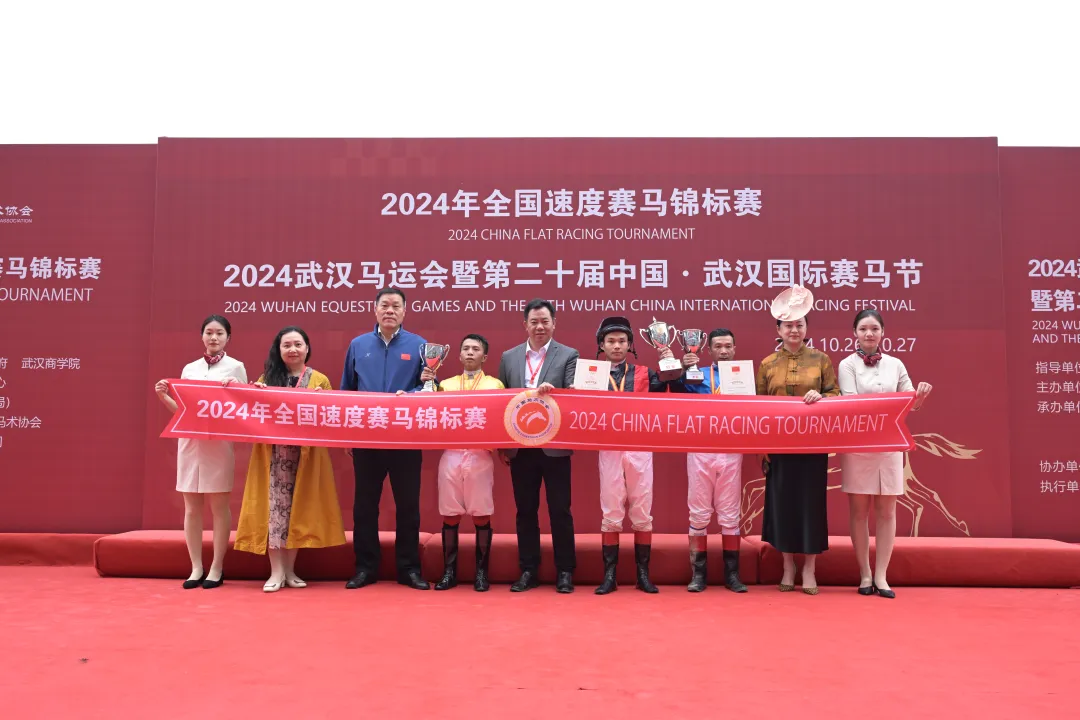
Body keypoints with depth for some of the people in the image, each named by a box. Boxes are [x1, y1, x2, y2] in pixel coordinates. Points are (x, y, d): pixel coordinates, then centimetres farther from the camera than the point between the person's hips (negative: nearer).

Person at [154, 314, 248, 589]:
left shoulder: (235, 367, 3)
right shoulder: (189, 369, 13)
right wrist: (163, 396, -2)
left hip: (218, 442, -4)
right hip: (189, 441, 4)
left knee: (219, 505, 2)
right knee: (191, 507, 5)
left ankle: (216, 569, 10)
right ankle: (196, 568, 14)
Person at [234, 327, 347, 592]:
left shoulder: (320, 380, 6)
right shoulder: (267, 378, 10)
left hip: (305, 455, 0)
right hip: (273, 454, 0)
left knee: (299, 507, 3)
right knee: (275, 507, -4)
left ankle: (290, 570, 15)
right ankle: (276, 572, 2)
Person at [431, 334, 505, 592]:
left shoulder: (495, 385, 9)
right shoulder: (445, 384, 15)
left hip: (481, 455, -2)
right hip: (451, 454, 2)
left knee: (482, 514, 0)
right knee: (449, 515, 3)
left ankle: (481, 572, 10)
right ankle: (449, 571, 12)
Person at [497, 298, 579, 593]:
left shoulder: (568, 355, 1)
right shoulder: (509, 357, 9)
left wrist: (552, 392, -29)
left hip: (555, 446, -2)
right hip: (520, 446, 3)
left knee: (560, 510, 4)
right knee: (525, 510, 9)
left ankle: (564, 571, 15)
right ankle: (528, 571, 19)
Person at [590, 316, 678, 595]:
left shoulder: (644, 374, 8)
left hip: (640, 449, 1)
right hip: (609, 450, -1)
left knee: (642, 512, 5)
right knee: (610, 513, 4)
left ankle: (643, 574, 14)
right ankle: (609, 574, 11)